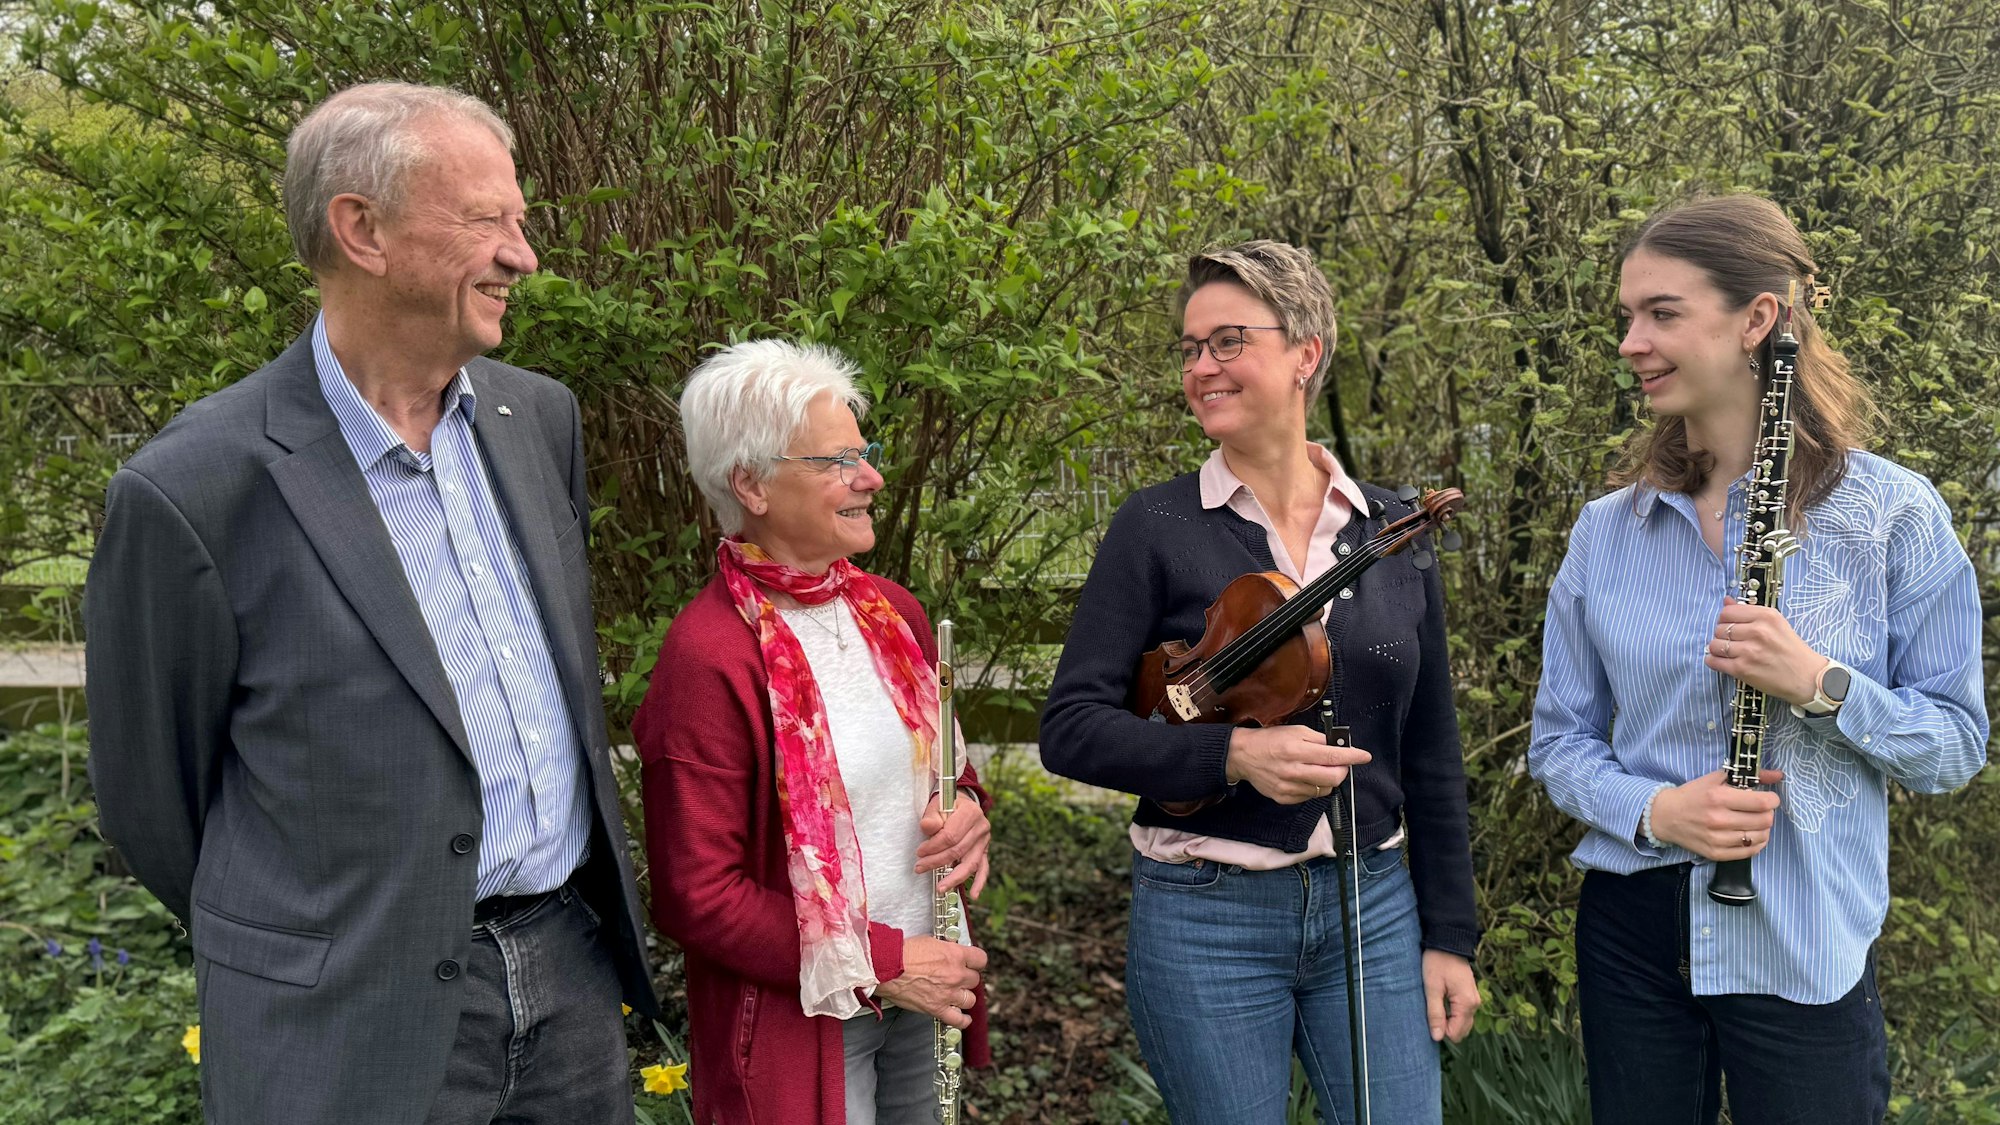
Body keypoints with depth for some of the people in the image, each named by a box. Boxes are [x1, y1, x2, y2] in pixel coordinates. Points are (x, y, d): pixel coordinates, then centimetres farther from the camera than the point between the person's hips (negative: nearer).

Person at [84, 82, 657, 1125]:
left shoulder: (541, 416, 3)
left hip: (573, 972, 5)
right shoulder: (192, 489, -16)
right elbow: (151, 798, -4)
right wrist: (324, 953, 8)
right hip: (364, 1036, -5)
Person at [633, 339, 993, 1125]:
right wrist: (880, 962, -16)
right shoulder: (708, 656, -18)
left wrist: (968, 809, -5)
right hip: (799, 1023, -6)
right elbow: (695, 897, -16)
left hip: (917, 999, 6)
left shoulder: (892, 612, 3)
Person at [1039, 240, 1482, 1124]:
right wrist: (1232, 754, -24)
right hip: (1205, 919, -3)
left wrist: (1449, 934, 7)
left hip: (1372, 907, 3)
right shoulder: (1158, 528, -6)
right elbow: (1070, 728, -10)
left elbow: (1430, 751, 9)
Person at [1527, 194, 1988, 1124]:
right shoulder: (1606, 529, 1)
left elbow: (1956, 746, -4)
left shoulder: (1893, 515, -6)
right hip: (1630, 930, 3)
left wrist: (1820, 683, -21)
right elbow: (1560, 739, 5)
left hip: (1807, 949, -2)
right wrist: (1651, 810, -14)